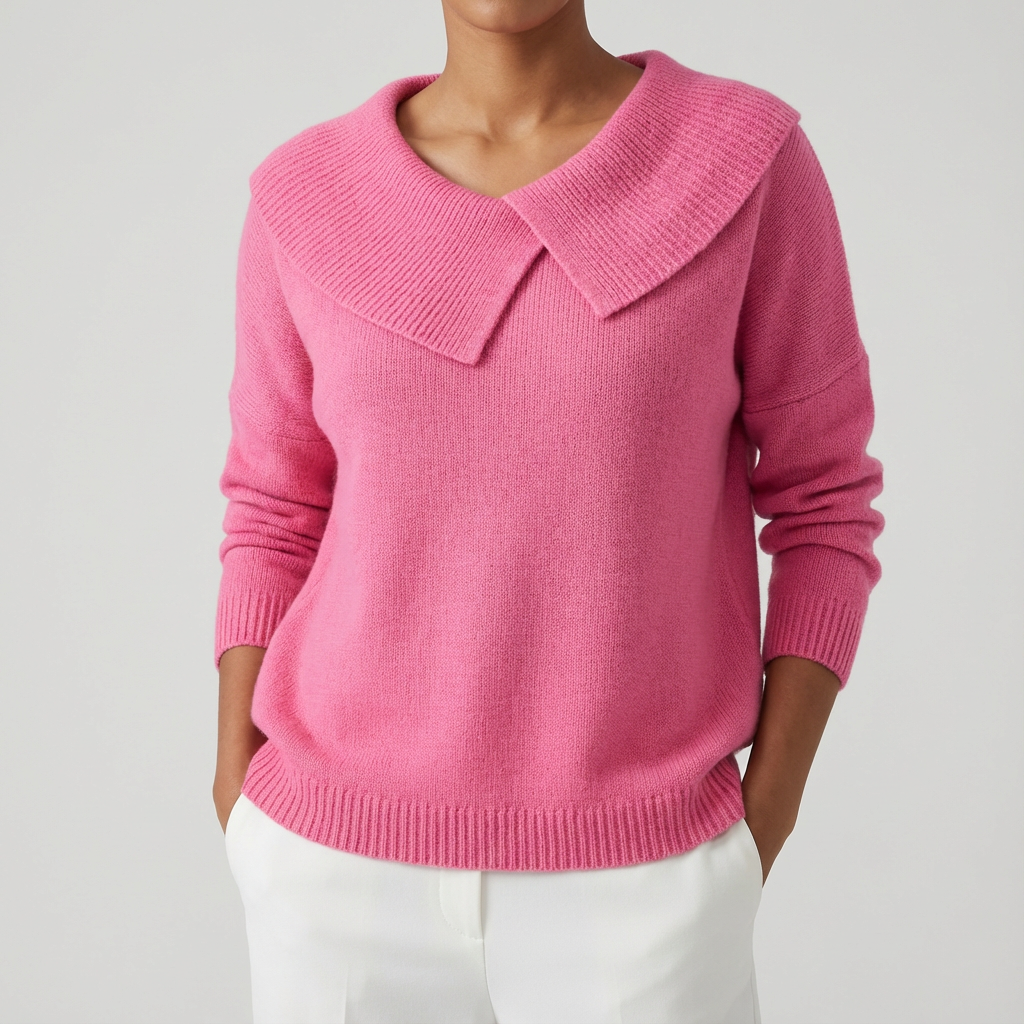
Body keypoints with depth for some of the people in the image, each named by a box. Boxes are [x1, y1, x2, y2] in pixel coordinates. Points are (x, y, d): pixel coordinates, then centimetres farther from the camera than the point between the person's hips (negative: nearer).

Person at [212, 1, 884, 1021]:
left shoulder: (750, 159, -7)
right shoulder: (306, 199, -2)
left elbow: (821, 506, -1)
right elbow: (278, 522, 6)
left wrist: (760, 827, -6)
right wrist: (245, 823, 1)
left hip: (631, 880, -1)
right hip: (351, 864, 2)